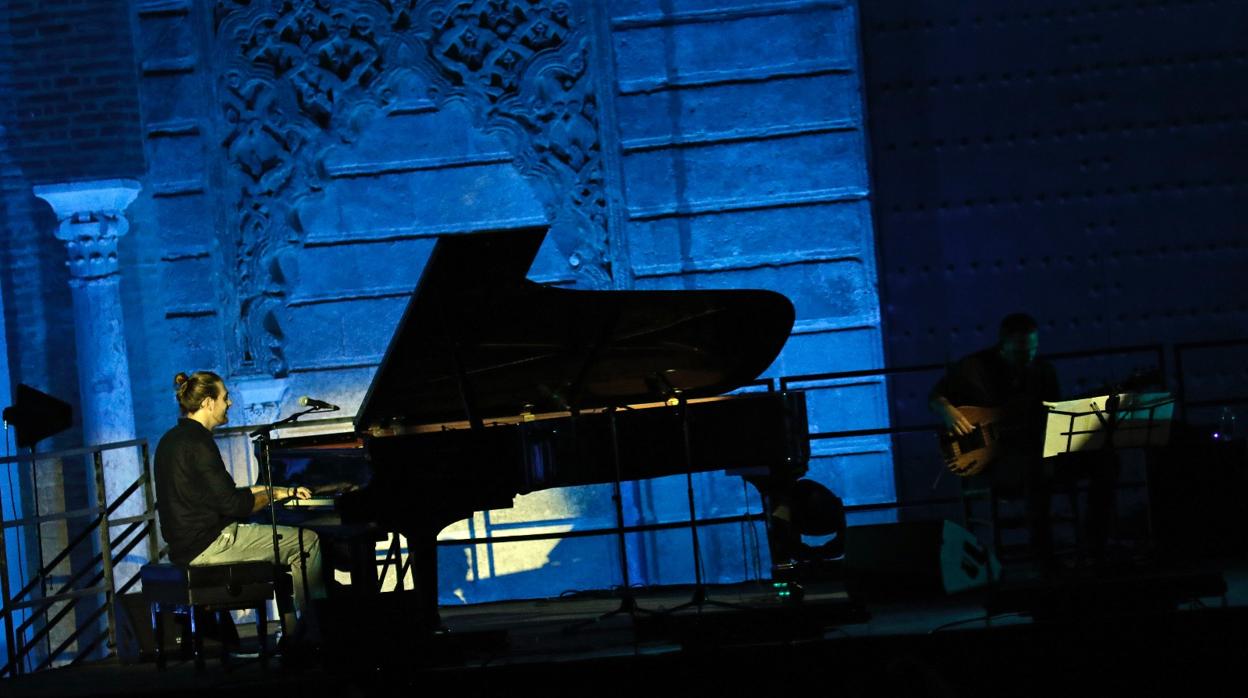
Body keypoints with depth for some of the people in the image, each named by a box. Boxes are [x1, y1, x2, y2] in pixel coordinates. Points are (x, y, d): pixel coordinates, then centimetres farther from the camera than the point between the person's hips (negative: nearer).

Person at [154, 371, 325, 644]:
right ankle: (310, 632, 4)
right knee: (307, 541, -4)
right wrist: (275, 494, -4)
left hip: (185, 543, 10)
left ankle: (291, 628, 20)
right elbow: (232, 505, -20)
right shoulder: (198, 442, -17)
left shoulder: (173, 438, 14)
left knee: (283, 540, 25)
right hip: (209, 546, -10)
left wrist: (283, 491, 18)